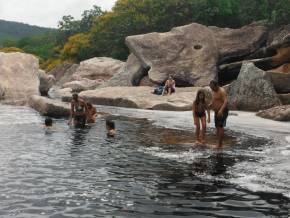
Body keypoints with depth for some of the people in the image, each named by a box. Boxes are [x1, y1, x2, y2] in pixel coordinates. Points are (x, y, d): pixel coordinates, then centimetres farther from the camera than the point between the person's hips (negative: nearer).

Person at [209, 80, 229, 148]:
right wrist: (210, 105, -1)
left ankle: (220, 145, -16)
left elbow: (226, 102, -26)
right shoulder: (214, 92, 12)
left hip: (223, 112, -9)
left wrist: (221, 110, -39)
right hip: (217, 112, 9)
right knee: (217, 128, 8)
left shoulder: (222, 91, -16)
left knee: (220, 127, -15)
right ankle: (220, 144, 12)